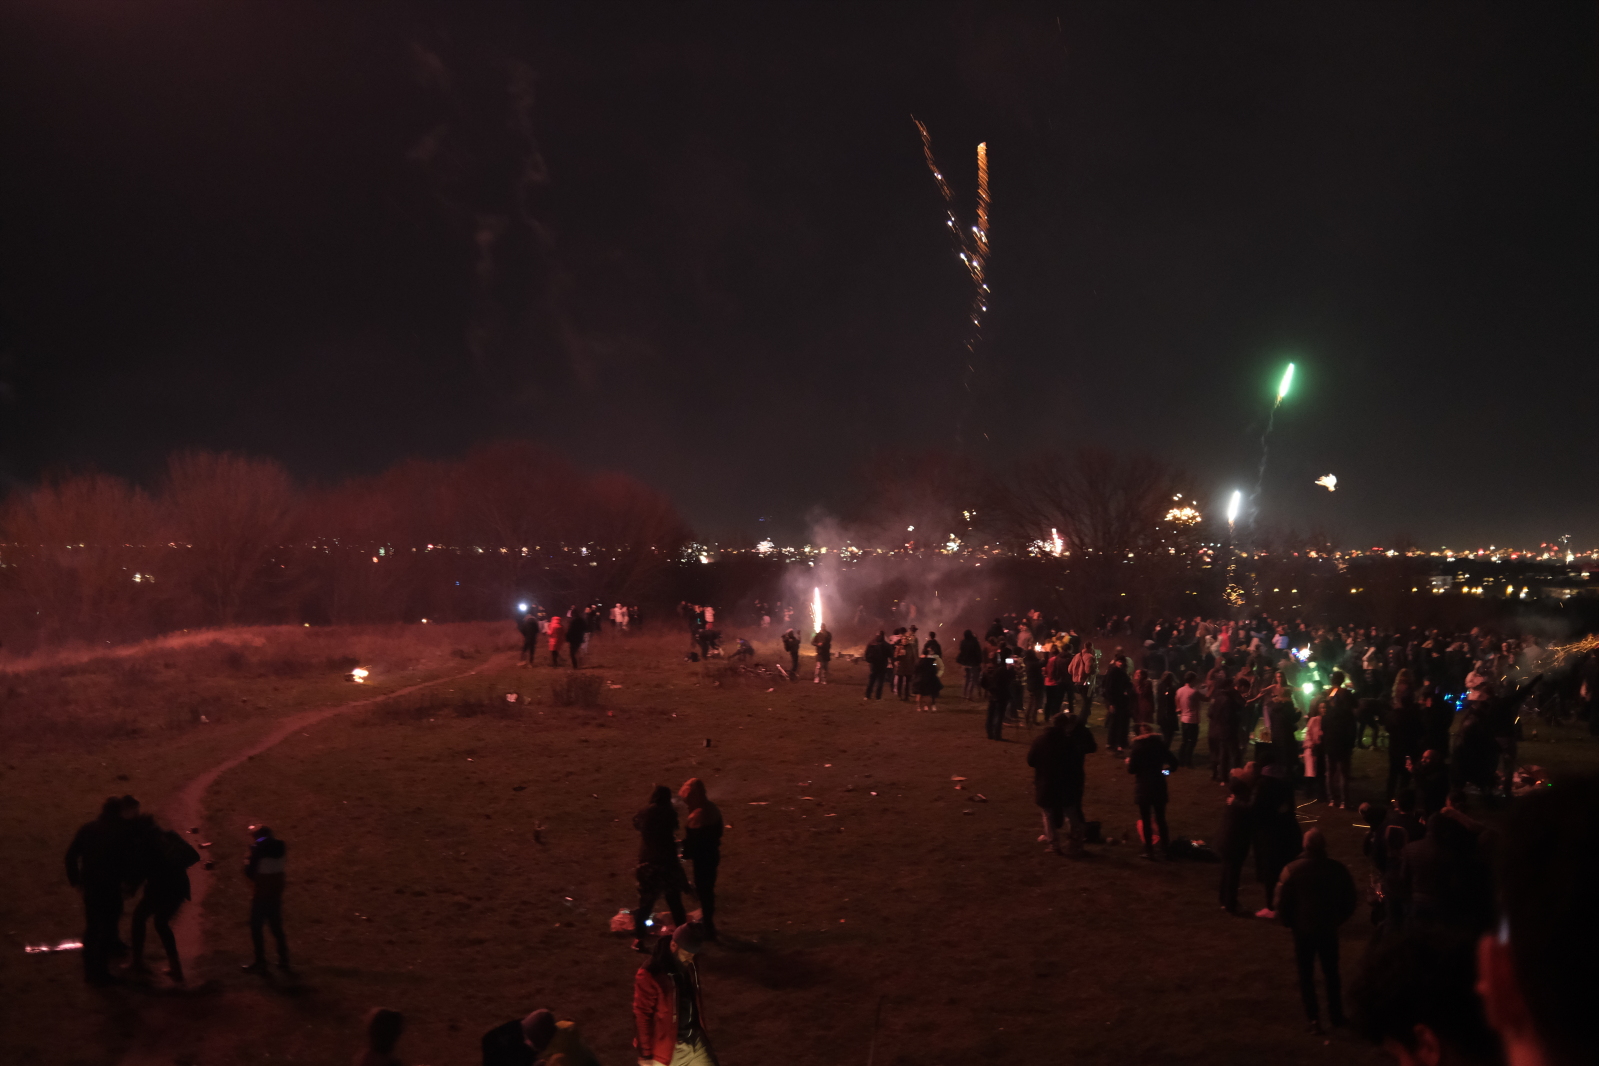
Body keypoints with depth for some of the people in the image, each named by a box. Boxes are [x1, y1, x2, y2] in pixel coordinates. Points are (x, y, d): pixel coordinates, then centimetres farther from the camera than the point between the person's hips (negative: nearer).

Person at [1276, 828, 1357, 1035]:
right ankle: (1336, 1015, 27)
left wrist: (1288, 922, 7)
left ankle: (1313, 1018, 8)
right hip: (1329, 929, 2)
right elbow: (1349, 902, 2)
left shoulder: (1292, 870, -14)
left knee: (1306, 974, 9)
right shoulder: (1338, 869, -8)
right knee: (1331, 972, 18)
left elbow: (1283, 903, -10)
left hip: (1303, 930, -2)